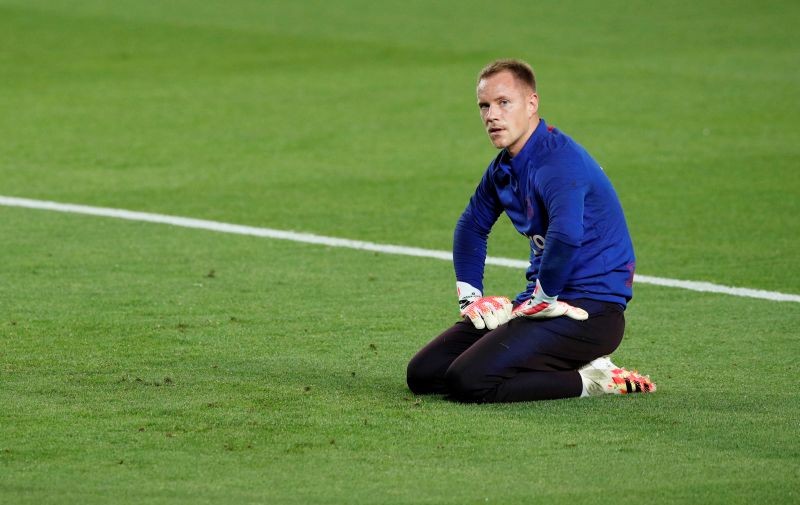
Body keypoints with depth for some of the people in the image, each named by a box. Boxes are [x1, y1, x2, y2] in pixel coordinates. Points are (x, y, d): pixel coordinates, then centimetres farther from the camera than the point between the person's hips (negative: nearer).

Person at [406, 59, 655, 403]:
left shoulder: (559, 160, -19)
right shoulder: (504, 167, 11)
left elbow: (566, 236, -38)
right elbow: (471, 226, 30)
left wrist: (542, 297, -23)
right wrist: (470, 296, 18)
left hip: (590, 312, -10)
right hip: (542, 299, 10)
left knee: (468, 381, -24)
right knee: (423, 374, 7)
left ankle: (587, 380, -6)